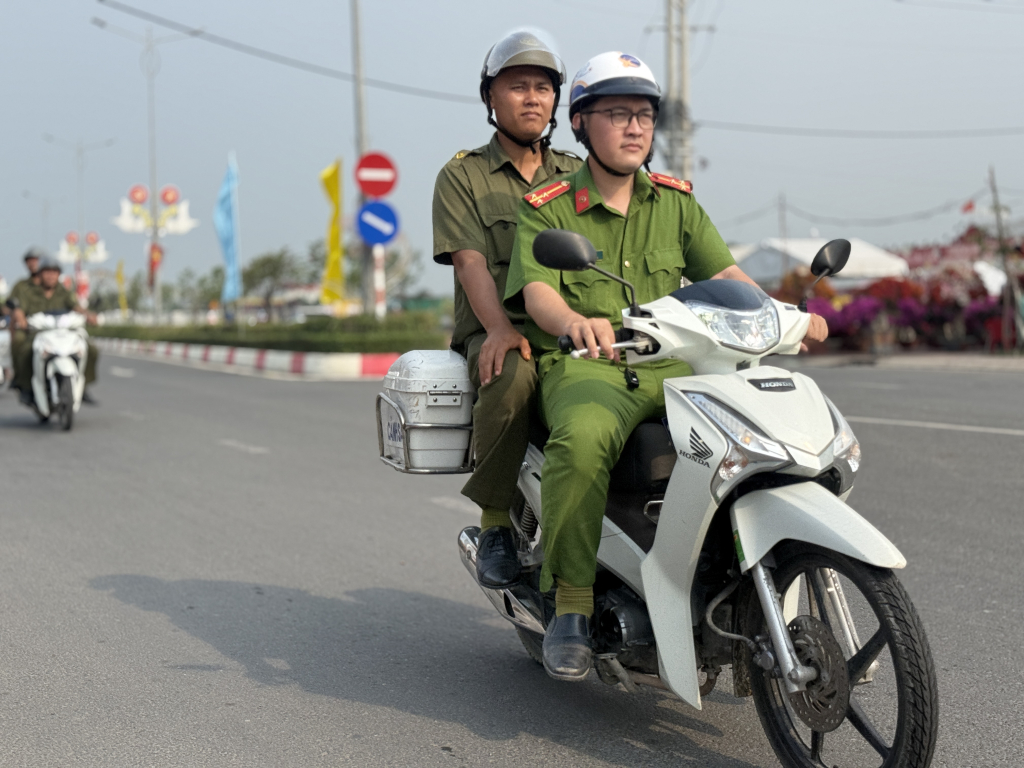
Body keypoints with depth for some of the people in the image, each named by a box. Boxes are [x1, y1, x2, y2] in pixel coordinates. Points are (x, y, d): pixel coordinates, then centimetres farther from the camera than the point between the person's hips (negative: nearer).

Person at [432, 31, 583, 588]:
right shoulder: (462, 177, 9)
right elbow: (470, 261, -6)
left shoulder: (578, 176, 21)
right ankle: (494, 522, -22)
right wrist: (500, 329, -26)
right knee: (512, 375, -39)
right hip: (497, 333, -3)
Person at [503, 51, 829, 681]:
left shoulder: (676, 203, 17)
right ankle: (571, 606, -24)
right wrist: (576, 322, -36)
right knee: (584, 440, -38)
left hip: (674, 368, 4)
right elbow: (536, 292, -11)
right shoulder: (547, 211, 5)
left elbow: (724, 273, 7)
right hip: (584, 369, -4)